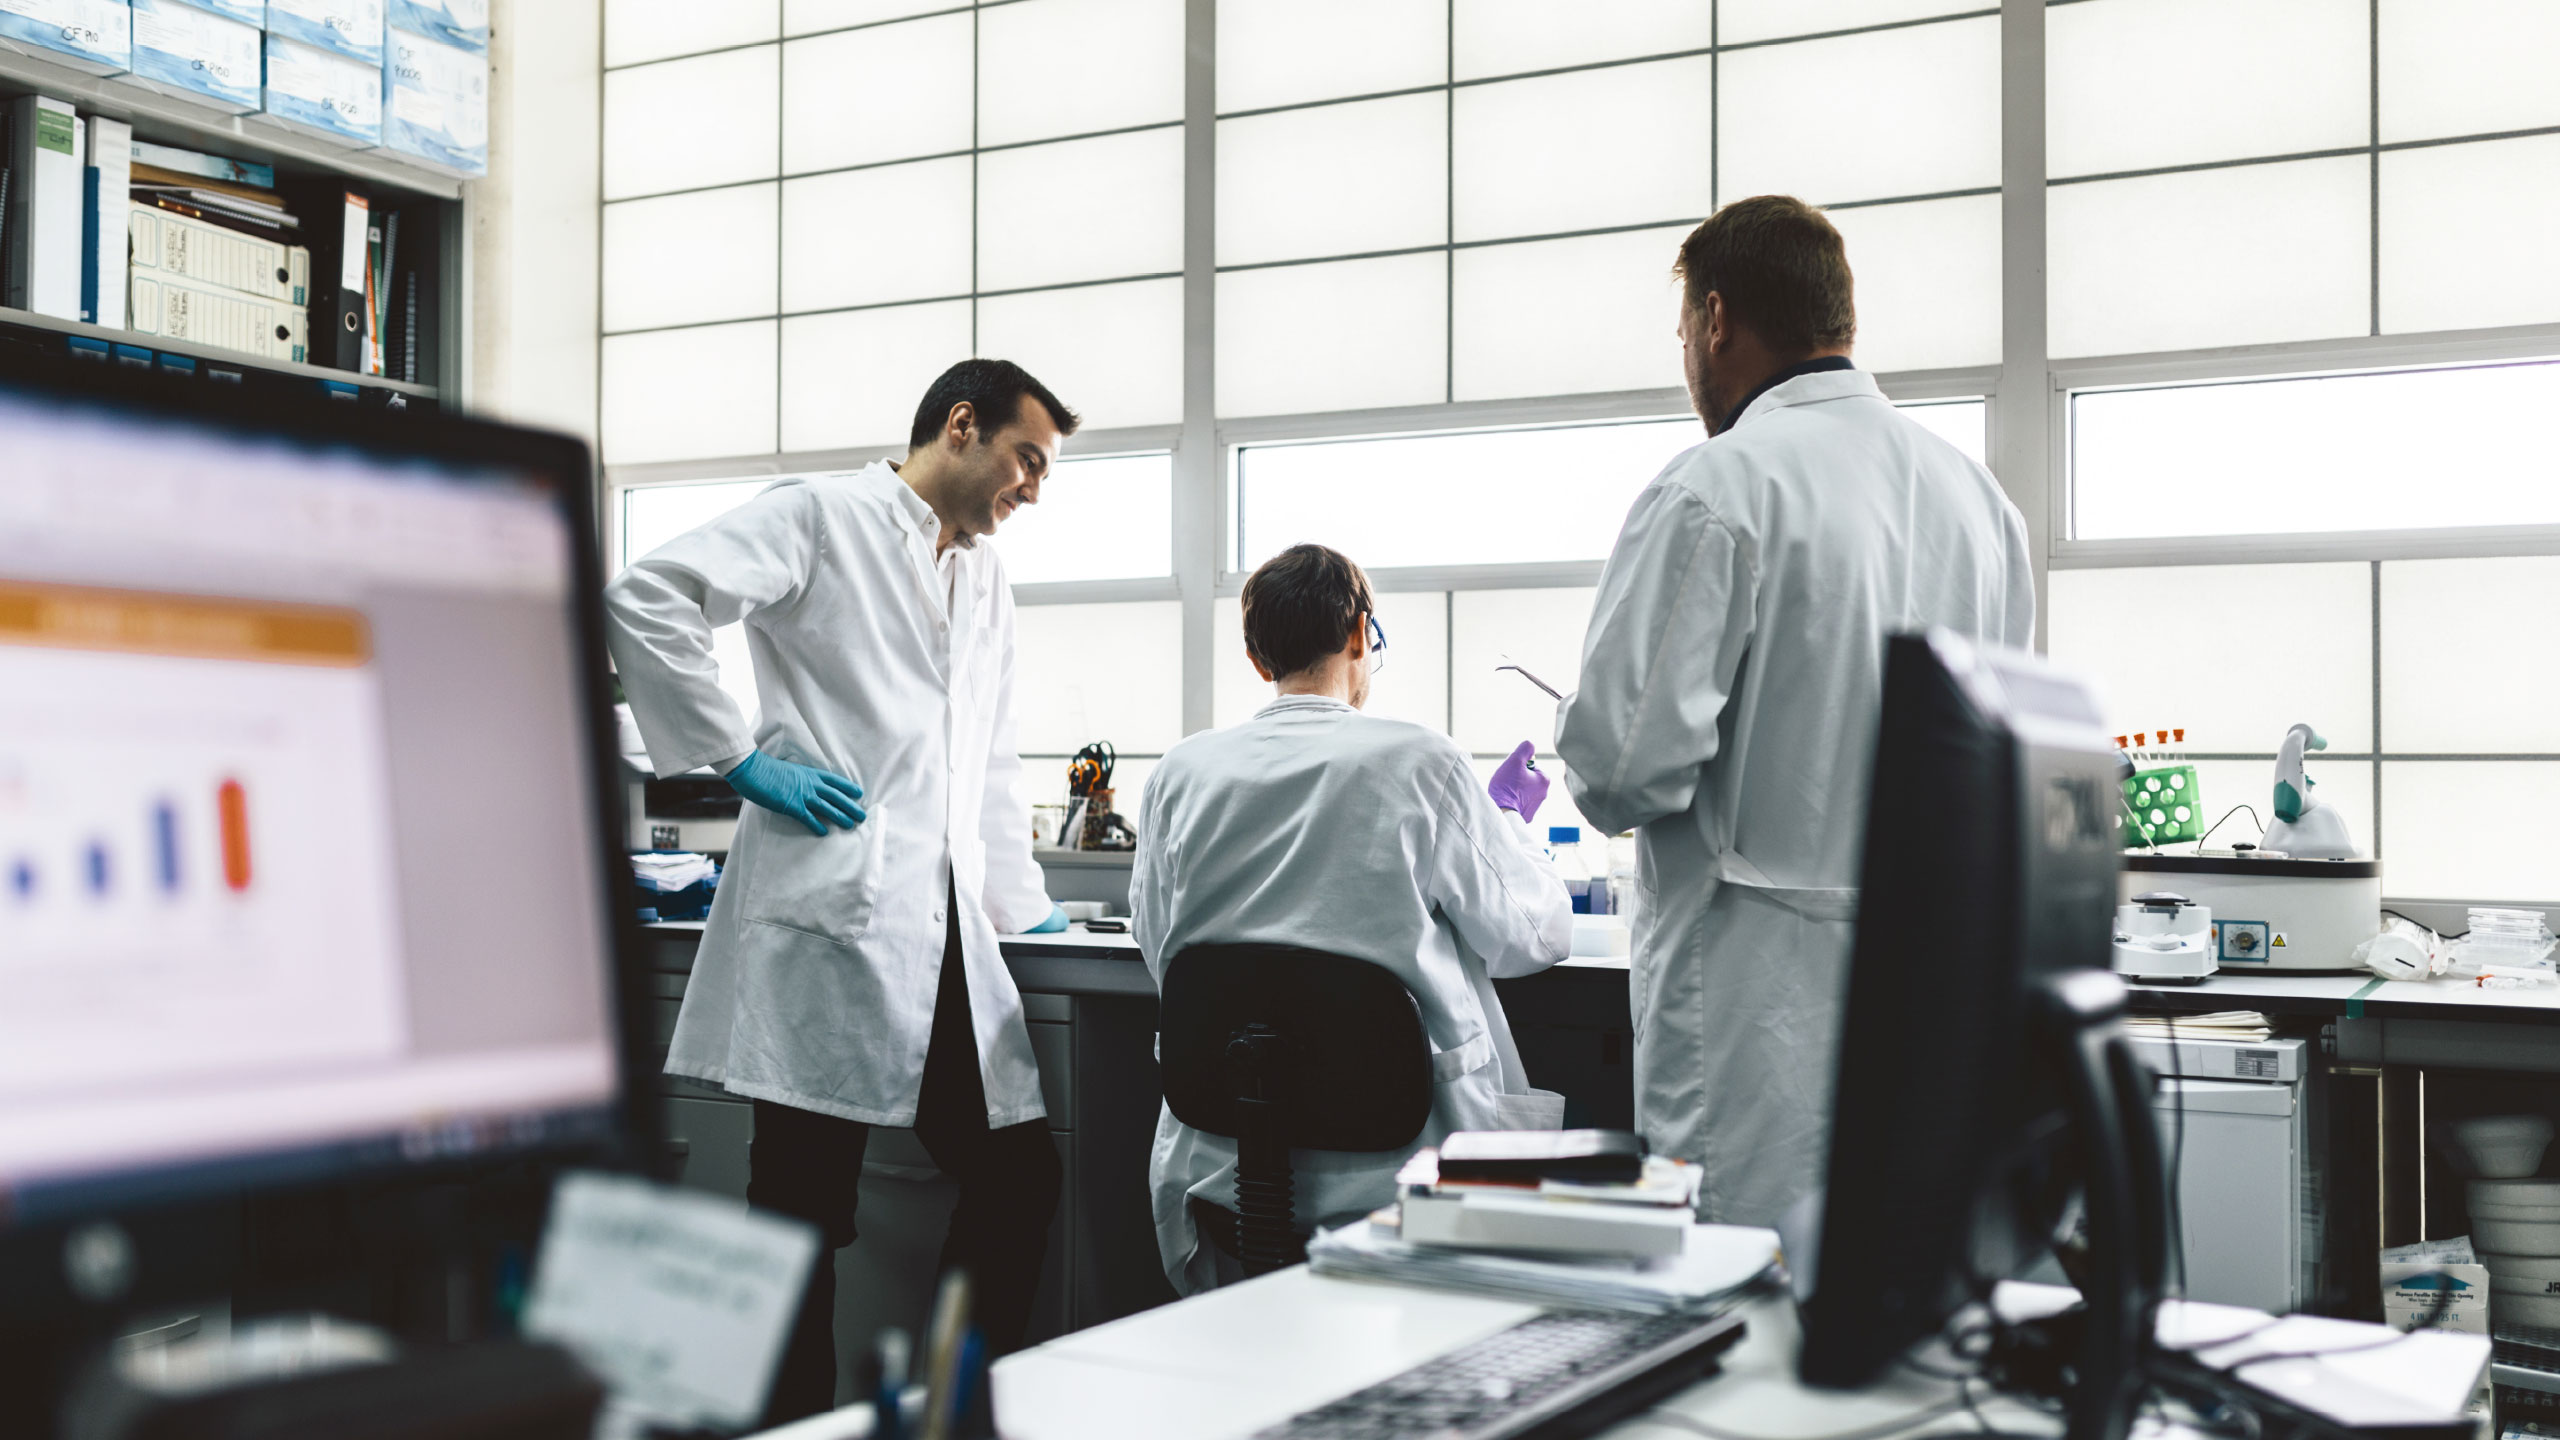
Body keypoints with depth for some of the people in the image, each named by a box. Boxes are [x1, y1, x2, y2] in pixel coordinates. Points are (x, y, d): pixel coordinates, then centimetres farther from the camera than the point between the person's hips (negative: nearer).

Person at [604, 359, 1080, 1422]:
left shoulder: (988, 587, 24)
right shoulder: (823, 518, -1)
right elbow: (644, 598, -12)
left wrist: (1027, 910, 26)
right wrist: (744, 759, -13)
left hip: (948, 937, 8)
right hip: (833, 916, -8)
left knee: (1018, 1176, 8)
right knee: (805, 1209, -2)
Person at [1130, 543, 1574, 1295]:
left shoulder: (1179, 773, 0)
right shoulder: (1419, 761, -9)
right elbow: (1535, 933, 1)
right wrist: (1507, 820, 19)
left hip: (1222, 1172, 4)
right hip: (1390, 1167, -3)